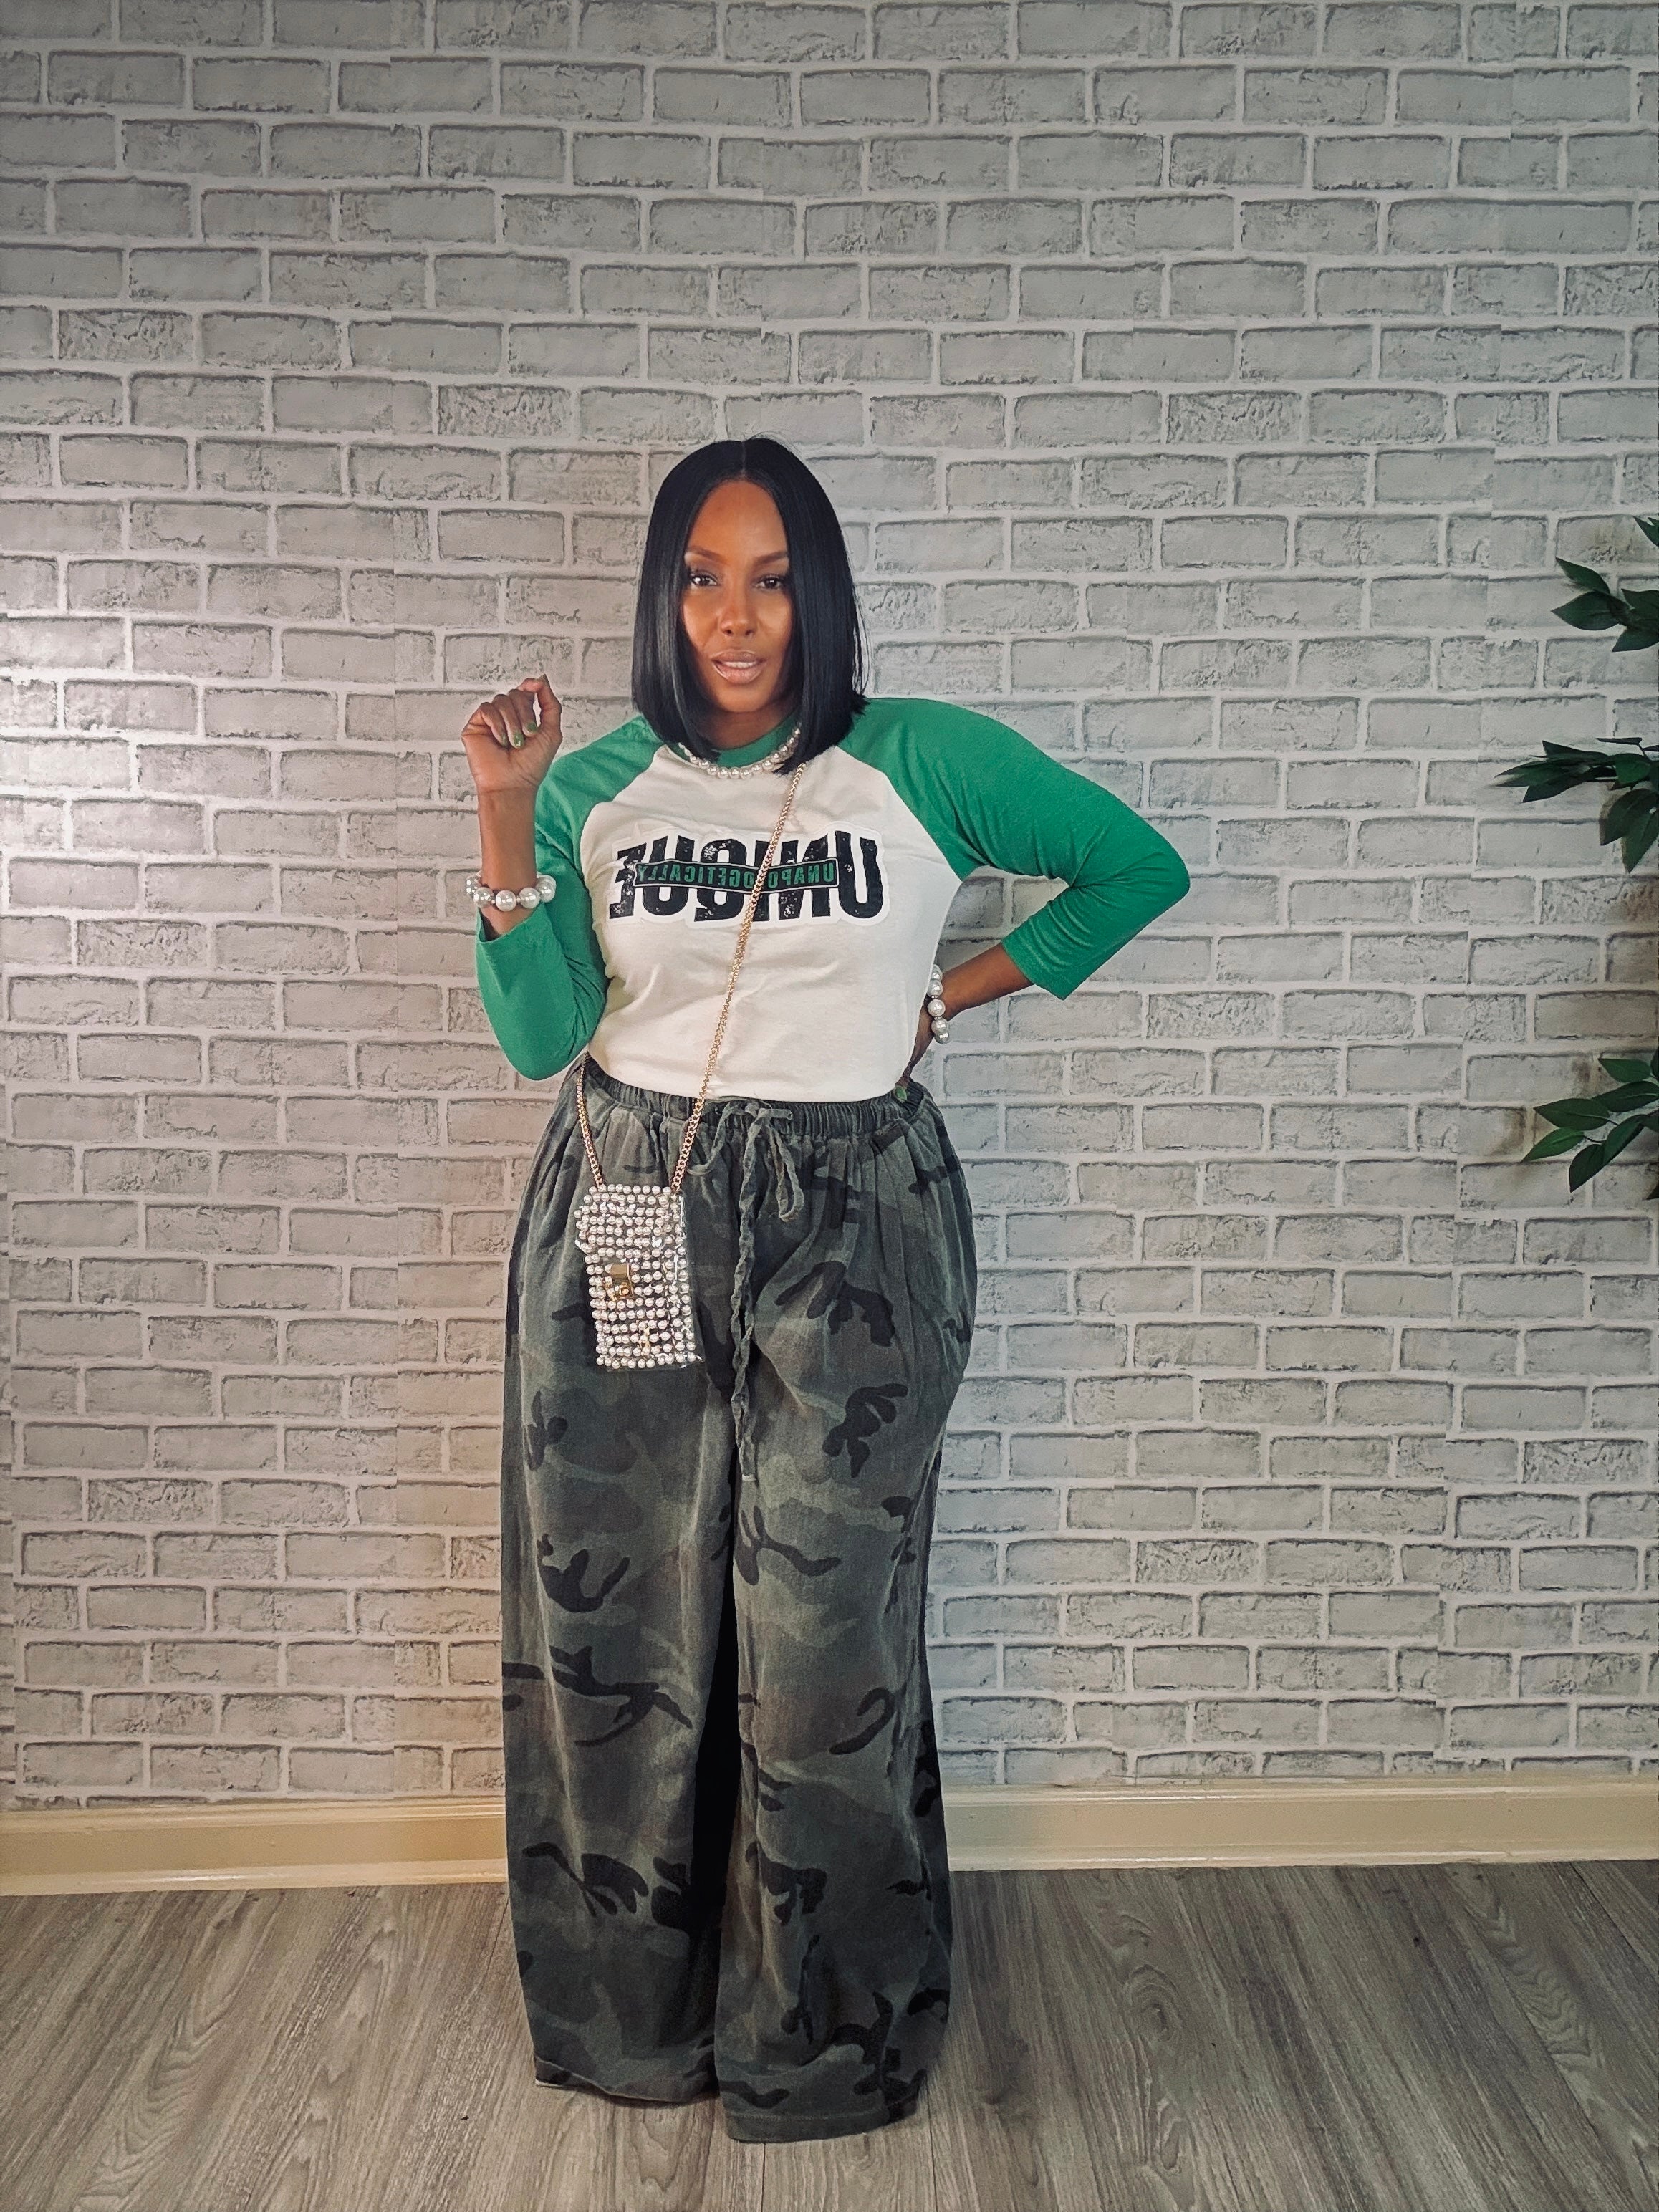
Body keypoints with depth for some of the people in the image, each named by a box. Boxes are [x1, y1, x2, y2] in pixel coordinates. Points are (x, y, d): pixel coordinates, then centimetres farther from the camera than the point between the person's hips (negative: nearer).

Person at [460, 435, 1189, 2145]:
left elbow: (1139, 866, 11)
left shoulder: (925, 762, 1)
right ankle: (630, 2008, 31)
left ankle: (823, 2042, 24)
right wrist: (503, 819, -9)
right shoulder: (594, 787, 7)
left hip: (850, 1222, -2)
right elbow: (538, 1035, 0)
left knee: (822, 1637, 1)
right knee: (618, 1621, 9)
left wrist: (955, 994, 4)